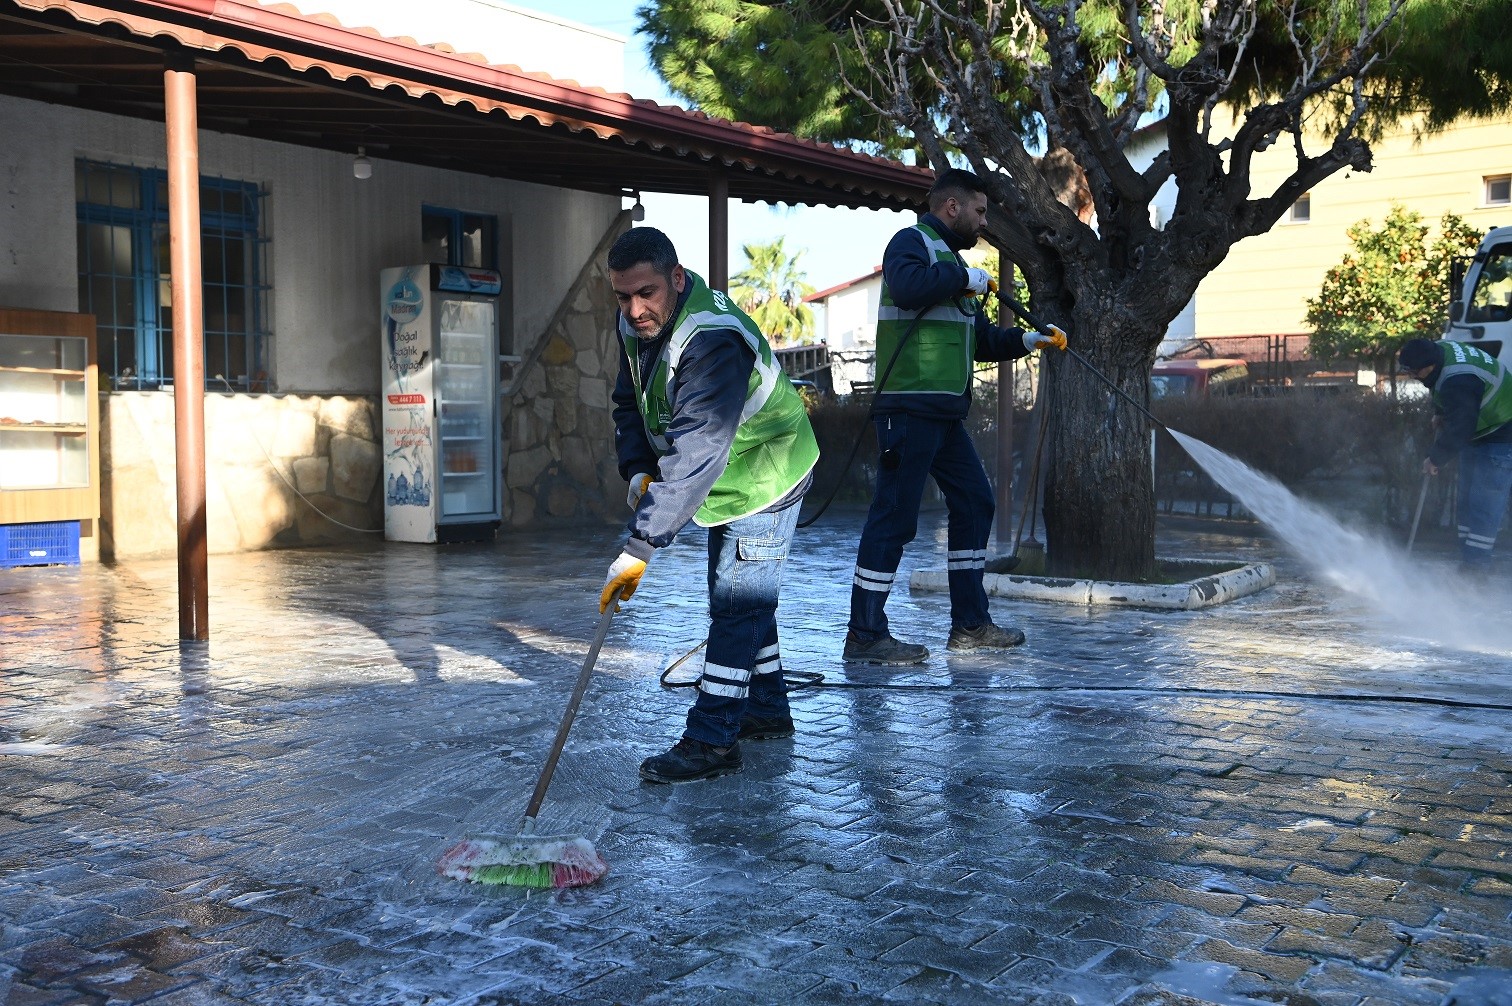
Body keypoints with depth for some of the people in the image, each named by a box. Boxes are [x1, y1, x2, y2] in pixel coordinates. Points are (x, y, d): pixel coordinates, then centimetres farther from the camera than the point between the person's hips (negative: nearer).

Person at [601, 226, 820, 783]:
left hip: (767, 476, -9)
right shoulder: (635, 325, -7)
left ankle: (712, 739, -6)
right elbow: (628, 403, 9)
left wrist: (640, 547, -45)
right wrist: (637, 469, -10)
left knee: (736, 603, -10)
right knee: (738, 597, 18)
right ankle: (767, 710, 33)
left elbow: (695, 457, -43)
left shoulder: (714, 341, -37)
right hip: (729, 480, 10)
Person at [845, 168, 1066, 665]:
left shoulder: (950, 258, 26)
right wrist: (964, 278, -14)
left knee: (974, 504, 12)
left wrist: (1025, 340, 14)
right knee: (894, 515, -10)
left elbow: (980, 339, 29)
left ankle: (970, 623, 20)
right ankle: (865, 635, -5)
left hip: (946, 414, 10)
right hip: (910, 406, -10)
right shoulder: (912, 242, -3)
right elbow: (908, 287, -27)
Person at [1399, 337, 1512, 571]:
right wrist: (1439, 413, 6)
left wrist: (1435, 459, -17)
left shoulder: (1459, 384, -36)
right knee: (1468, 499, 12)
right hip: (1477, 431, 11)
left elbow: (1458, 431, -30)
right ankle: (1469, 558, 17)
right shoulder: (1439, 349, -6)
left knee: (1483, 504, -13)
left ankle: (1475, 564, -13)